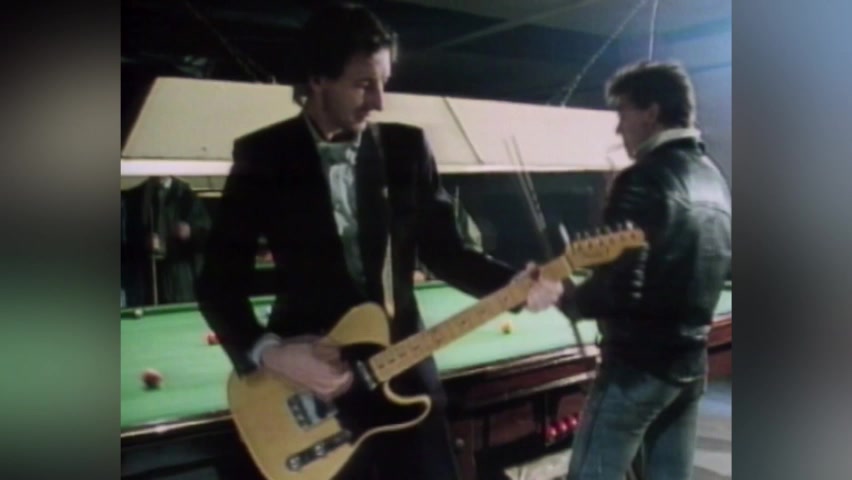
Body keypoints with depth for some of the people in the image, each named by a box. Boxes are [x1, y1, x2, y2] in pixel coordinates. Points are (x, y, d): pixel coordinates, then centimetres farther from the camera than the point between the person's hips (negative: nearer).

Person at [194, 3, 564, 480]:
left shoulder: (407, 147, 2)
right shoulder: (263, 157, -6)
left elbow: (444, 250, 4)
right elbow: (220, 279, -5)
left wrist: (514, 283, -13)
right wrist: (268, 352, -20)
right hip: (308, 385, -2)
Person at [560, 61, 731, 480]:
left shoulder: (644, 180, -18)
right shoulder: (716, 181, 9)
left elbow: (618, 285, -24)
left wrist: (568, 299, -7)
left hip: (636, 366, -8)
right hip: (691, 363, 9)